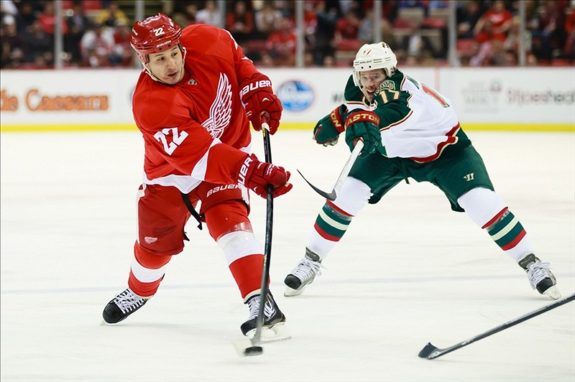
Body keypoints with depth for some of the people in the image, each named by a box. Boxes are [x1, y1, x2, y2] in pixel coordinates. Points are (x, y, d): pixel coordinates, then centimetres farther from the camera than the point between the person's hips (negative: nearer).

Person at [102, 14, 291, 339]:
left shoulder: (205, 42, -23)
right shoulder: (151, 105, -36)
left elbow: (237, 62, 3)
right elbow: (199, 158, -43)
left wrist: (259, 94, -10)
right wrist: (252, 172, -51)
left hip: (229, 147, 1)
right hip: (173, 171, -1)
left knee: (228, 219, -22)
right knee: (155, 242, 13)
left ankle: (262, 303, -29)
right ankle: (139, 291, 46)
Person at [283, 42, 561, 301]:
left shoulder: (406, 89, -39)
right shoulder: (357, 88, -20)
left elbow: (393, 110, -65)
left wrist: (366, 119, -85)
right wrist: (337, 119, -12)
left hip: (444, 149, -5)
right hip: (392, 152, 5)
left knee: (481, 202, -18)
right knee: (347, 194, -9)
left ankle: (532, 265, -5)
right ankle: (311, 262, 5)